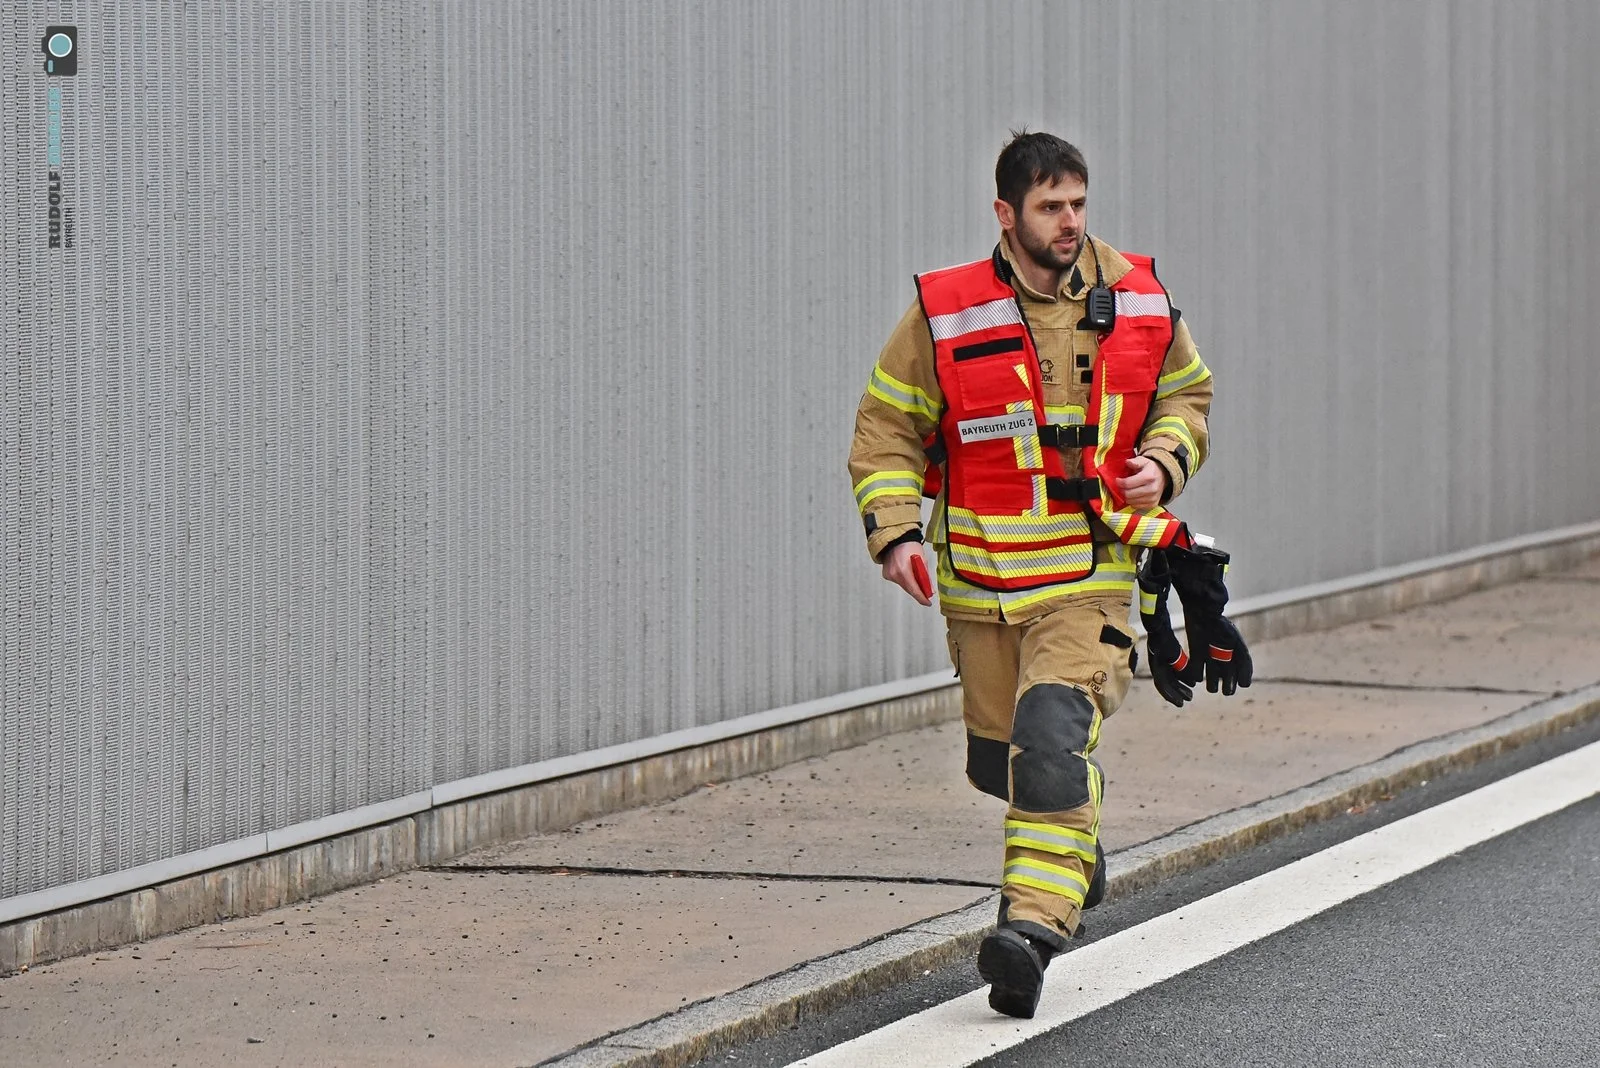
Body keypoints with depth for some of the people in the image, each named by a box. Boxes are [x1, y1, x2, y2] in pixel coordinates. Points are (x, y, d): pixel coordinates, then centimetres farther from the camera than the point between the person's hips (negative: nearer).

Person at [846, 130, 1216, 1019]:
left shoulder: (1138, 300, 1)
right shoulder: (942, 314, -7)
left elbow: (1186, 393, 17)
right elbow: (887, 431, 0)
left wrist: (1165, 462, -3)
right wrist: (893, 531, -14)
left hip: (1092, 571, -1)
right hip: (982, 575, 1)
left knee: (1053, 737, -20)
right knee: (997, 759, 14)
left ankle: (1034, 924, -22)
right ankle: (1076, 833, 46)